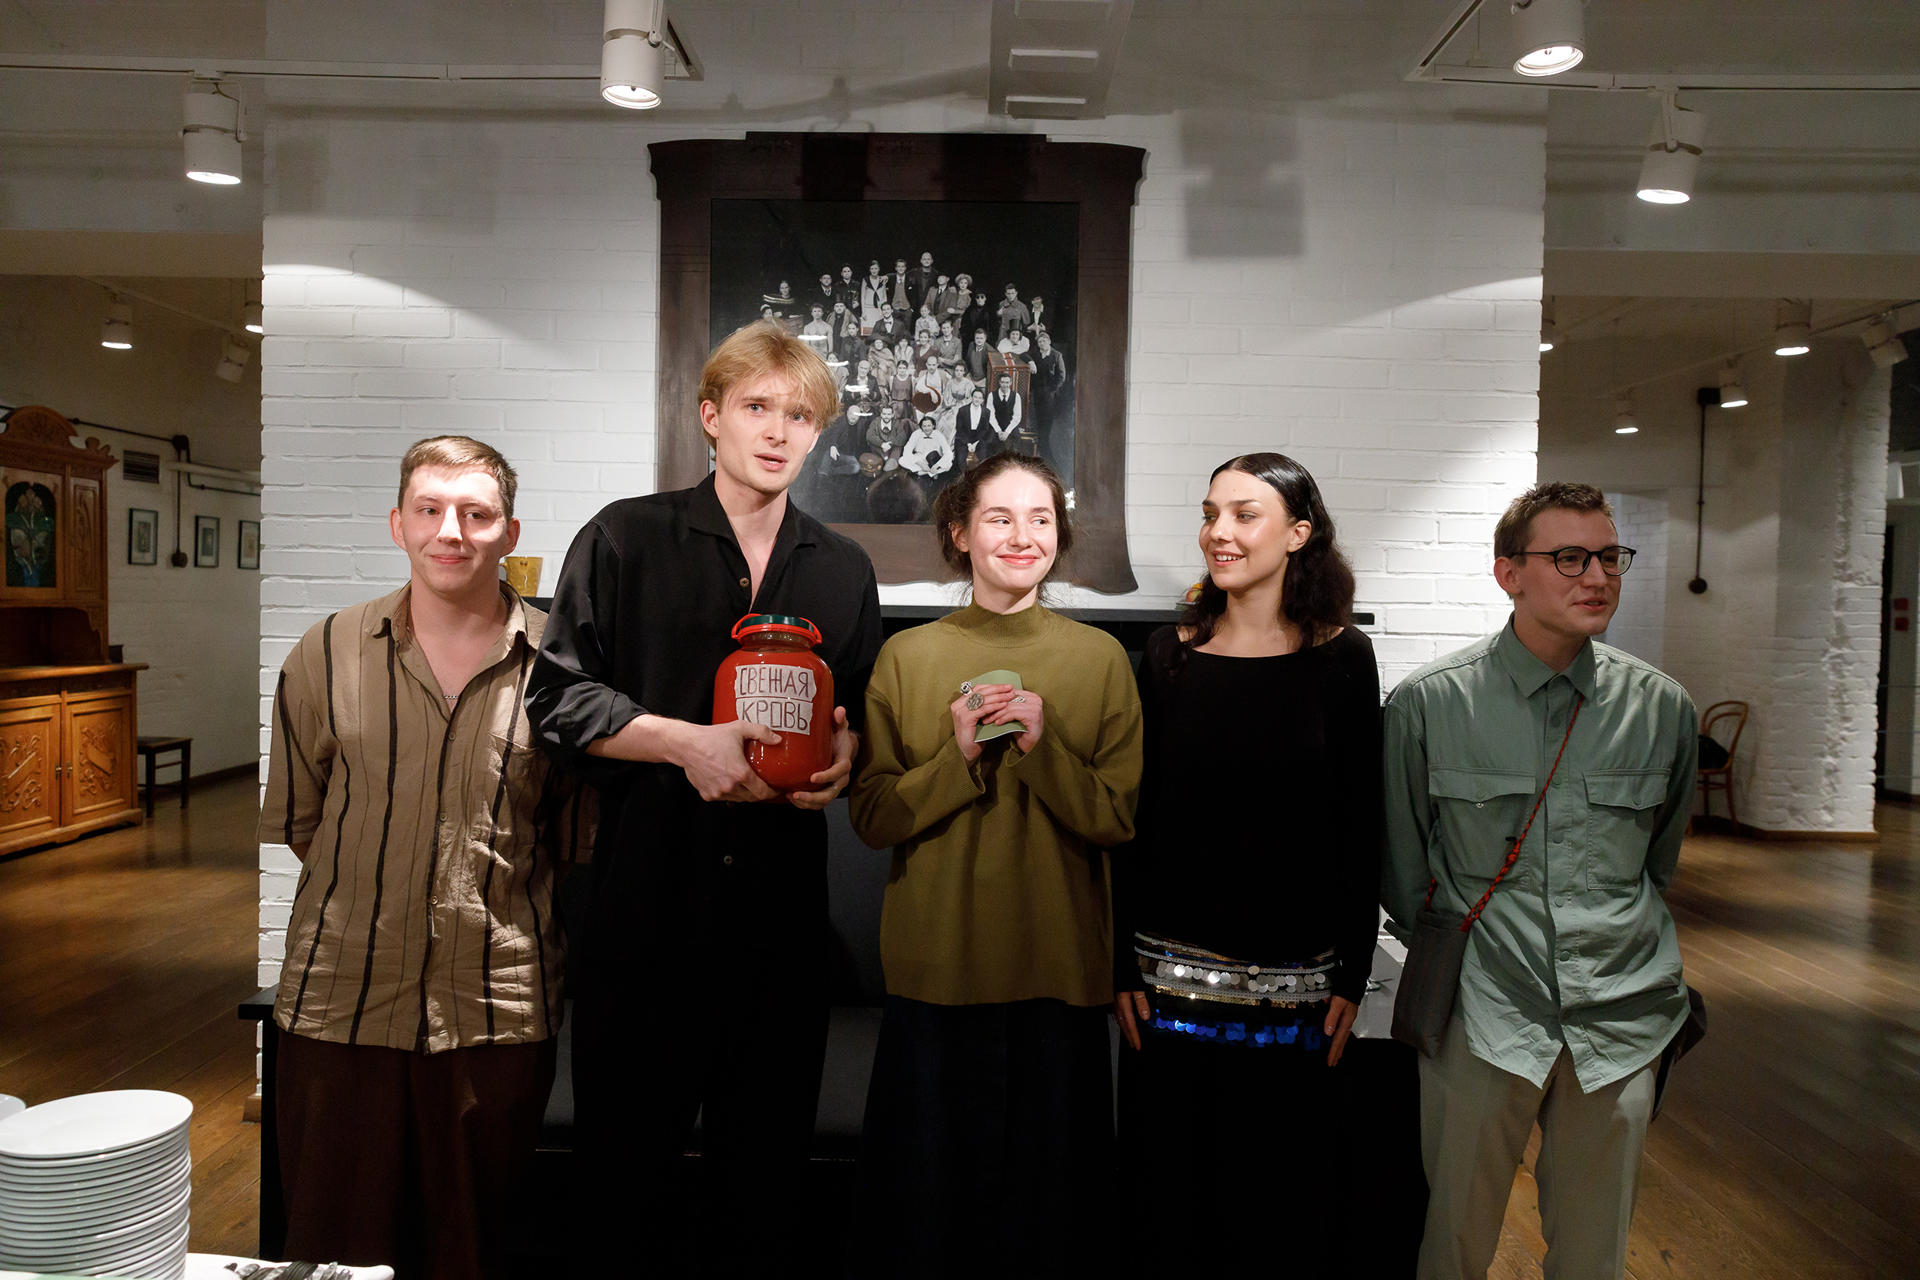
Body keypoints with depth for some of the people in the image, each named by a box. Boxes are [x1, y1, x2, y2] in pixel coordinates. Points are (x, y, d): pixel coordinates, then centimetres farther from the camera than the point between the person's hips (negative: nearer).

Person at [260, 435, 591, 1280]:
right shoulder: (327, 653, 3)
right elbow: (292, 822, 12)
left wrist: (495, 901, 6)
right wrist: (371, 893, 9)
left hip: (500, 1009, -1)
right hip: (339, 997, 1)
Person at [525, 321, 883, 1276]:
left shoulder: (843, 570, 12)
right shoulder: (625, 539, 1)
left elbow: (861, 710, 19)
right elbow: (558, 697, -3)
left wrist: (843, 751, -3)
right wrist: (684, 740, -14)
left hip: (782, 893, 3)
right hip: (647, 884, -2)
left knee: (767, 1143, 12)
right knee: (628, 1134, 8)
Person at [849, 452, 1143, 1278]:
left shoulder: (1100, 658, 0)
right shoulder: (906, 657, 1)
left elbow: (1120, 819, -3)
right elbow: (871, 816, -2)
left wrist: (1042, 746, -17)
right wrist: (960, 756, -16)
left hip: (1058, 970, 0)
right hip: (934, 968, 0)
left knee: (1048, 1193, 14)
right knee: (924, 1195, 14)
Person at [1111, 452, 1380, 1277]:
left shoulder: (1342, 659, -1)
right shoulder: (1169, 653, 2)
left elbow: (1361, 829, 0)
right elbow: (1132, 822, 3)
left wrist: (1353, 976, -2)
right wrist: (1124, 965, 0)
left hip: (1297, 982, -1)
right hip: (1173, 975, 1)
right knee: (1166, 1184, 10)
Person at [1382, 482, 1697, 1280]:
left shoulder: (1662, 708, 2)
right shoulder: (1427, 704, -7)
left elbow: (1663, 861, 17)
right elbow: (1401, 864, 4)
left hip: (1618, 1027, 3)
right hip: (1481, 1015, -2)